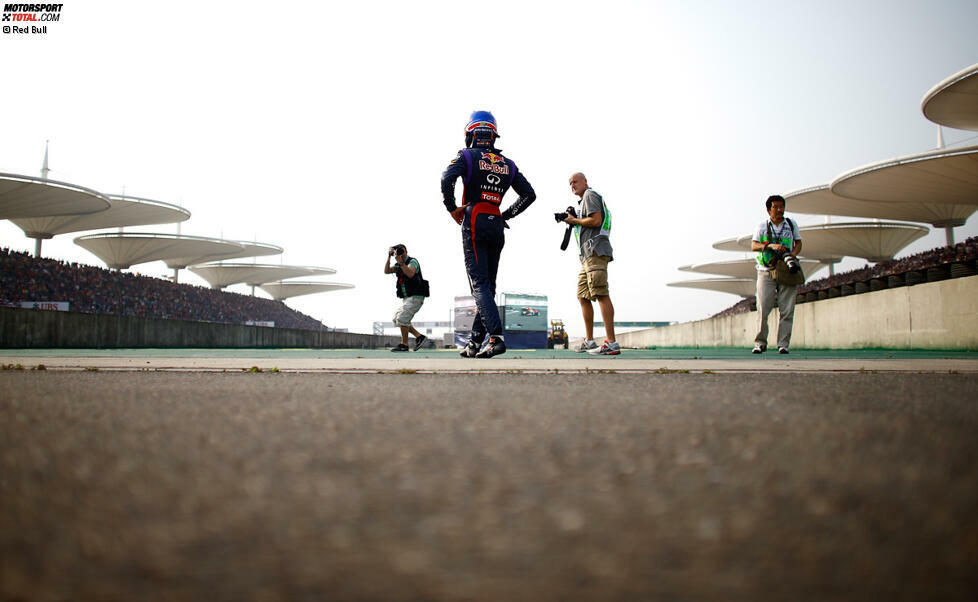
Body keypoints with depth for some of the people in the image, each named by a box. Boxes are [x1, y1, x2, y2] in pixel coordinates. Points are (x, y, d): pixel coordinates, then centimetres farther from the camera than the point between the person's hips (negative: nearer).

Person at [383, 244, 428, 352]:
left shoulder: (412, 261, -10)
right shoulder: (398, 265, 16)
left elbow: (410, 274, -28)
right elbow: (386, 271, 6)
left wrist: (400, 262, -29)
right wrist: (389, 258, -3)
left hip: (416, 298, -9)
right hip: (407, 298, 9)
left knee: (402, 319, -15)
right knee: (396, 319, 7)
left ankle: (404, 345, -6)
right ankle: (419, 337, 7)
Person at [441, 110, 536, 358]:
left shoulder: (467, 156, 1)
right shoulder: (507, 163, 15)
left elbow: (447, 179, -17)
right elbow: (529, 194, 14)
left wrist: (452, 208, -4)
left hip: (474, 225, -5)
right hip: (497, 227, 5)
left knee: (480, 285, -8)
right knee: (488, 285, 9)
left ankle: (496, 336, -22)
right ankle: (475, 341, 11)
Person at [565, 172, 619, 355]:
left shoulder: (590, 195, -1)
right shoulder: (583, 201, 29)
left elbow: (596, 220, -14)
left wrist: (574, 220, -3)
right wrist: (573, 220, 15)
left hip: (596, 251, -11)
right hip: (587, 255, 11)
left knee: (601, 294, -18)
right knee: (583, 296, 11)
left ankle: (611, 343, -25)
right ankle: (589, 341, 16)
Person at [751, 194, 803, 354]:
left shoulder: (791, 224, 13)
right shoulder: (763, 226, 8)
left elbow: (798, 242, 18)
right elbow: (753, 245, -1)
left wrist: (794, 253, -4)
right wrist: (771, 246, -18)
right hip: (766, 271, -1)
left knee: (786, 309, -4)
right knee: (763, 308, -7)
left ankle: (783, 344, -1)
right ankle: (760, 343, 2)